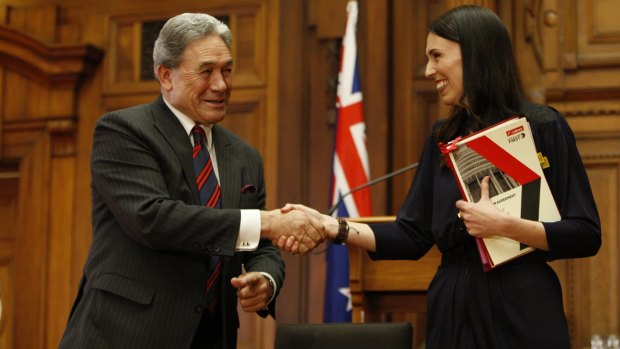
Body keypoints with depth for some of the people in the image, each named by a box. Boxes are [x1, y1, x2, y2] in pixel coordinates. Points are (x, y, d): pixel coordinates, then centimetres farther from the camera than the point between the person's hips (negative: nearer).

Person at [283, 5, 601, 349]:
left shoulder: (542, 128, -6)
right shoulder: (442, 138, 10)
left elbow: (586, 235, -10)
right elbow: (413, 236, 7)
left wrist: (506, 226, -20)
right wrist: (334, 227, -4)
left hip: (522, 316, -5)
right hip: (453, 313, 5)